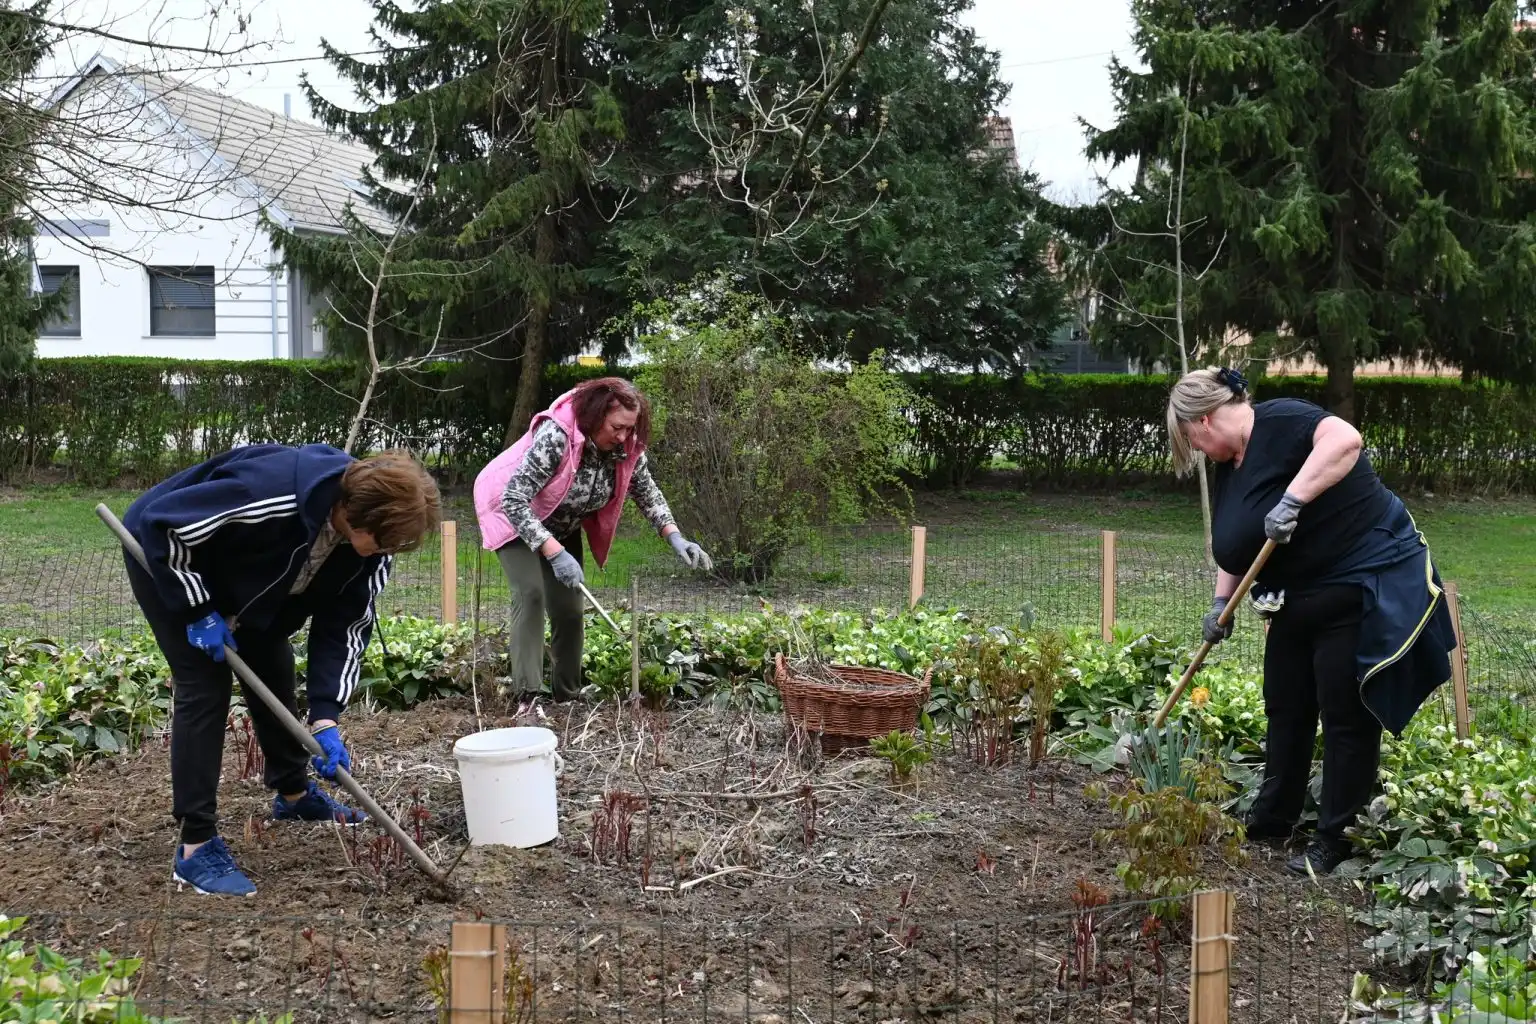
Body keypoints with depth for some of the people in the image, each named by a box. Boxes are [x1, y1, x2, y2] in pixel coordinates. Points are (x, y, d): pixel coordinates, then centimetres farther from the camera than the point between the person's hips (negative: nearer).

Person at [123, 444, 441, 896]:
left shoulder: (370, 541, -19)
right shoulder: (273, 494, -42)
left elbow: (345, 626, -12)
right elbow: (163, 523, -34)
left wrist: (325, 718, -19)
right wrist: (199, 612, -27)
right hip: (167, 555, -7)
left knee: (274, 671, 12)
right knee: (205, 685, -13)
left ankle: (293, 794, 34)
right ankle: (196, 847, -7)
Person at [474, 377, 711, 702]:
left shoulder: (627, 447, -19)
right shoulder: (555, 435, -38)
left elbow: (649, 493, -2)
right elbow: (514, 500, -39)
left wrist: (675, 538, -18)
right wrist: (555, 553, -44)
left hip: (562, 528, 6)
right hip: (515, 517, -6)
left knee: (569, 610, 3)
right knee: (531, 593, -24)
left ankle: (567, 699, 15)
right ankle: (527, 695, -26)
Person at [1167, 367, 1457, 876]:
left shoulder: (1279, 423, -18)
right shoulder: (1227, 467, 10)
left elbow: (1344, 438, -37)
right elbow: (1234, 546, 19)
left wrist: (1292, 498, -39)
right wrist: (1221, 604, 11)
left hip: (1364, 585, -10)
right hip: (1298, 600, 10)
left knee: (1347, 717, 0)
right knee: (1286, 709, 16)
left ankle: (1335, 841, 10)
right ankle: (1272, 819, 30)